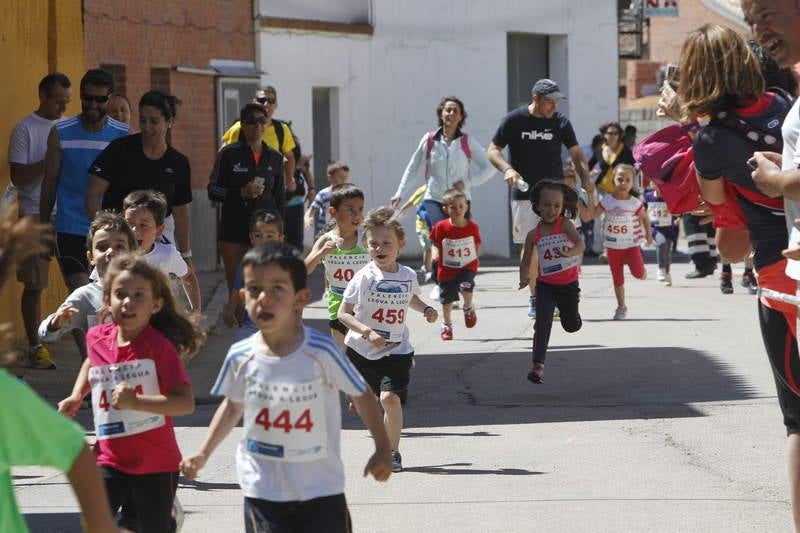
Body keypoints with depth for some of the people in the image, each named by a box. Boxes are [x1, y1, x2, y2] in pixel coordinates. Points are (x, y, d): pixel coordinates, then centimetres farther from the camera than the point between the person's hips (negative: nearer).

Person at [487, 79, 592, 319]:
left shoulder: (560, 122, 1)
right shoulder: (514, 120, -3)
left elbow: (575, 153, 3)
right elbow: (493, 150, 0)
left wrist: (585, 178, -15)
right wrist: (507, 169, -20)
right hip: (524, 193, -1)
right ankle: (535, 297, 13)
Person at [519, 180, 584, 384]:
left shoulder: (565, 224, -10)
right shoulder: (533, 234, -3)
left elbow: (580, 244, -25)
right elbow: (526, 262, 5)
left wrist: (570, 253, -48)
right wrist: (524, 277, -16)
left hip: (568, 284, 0)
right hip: (545, 285, 0)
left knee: (572, 326, 18)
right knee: (543, 324, -15)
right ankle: (538, 365, -15)